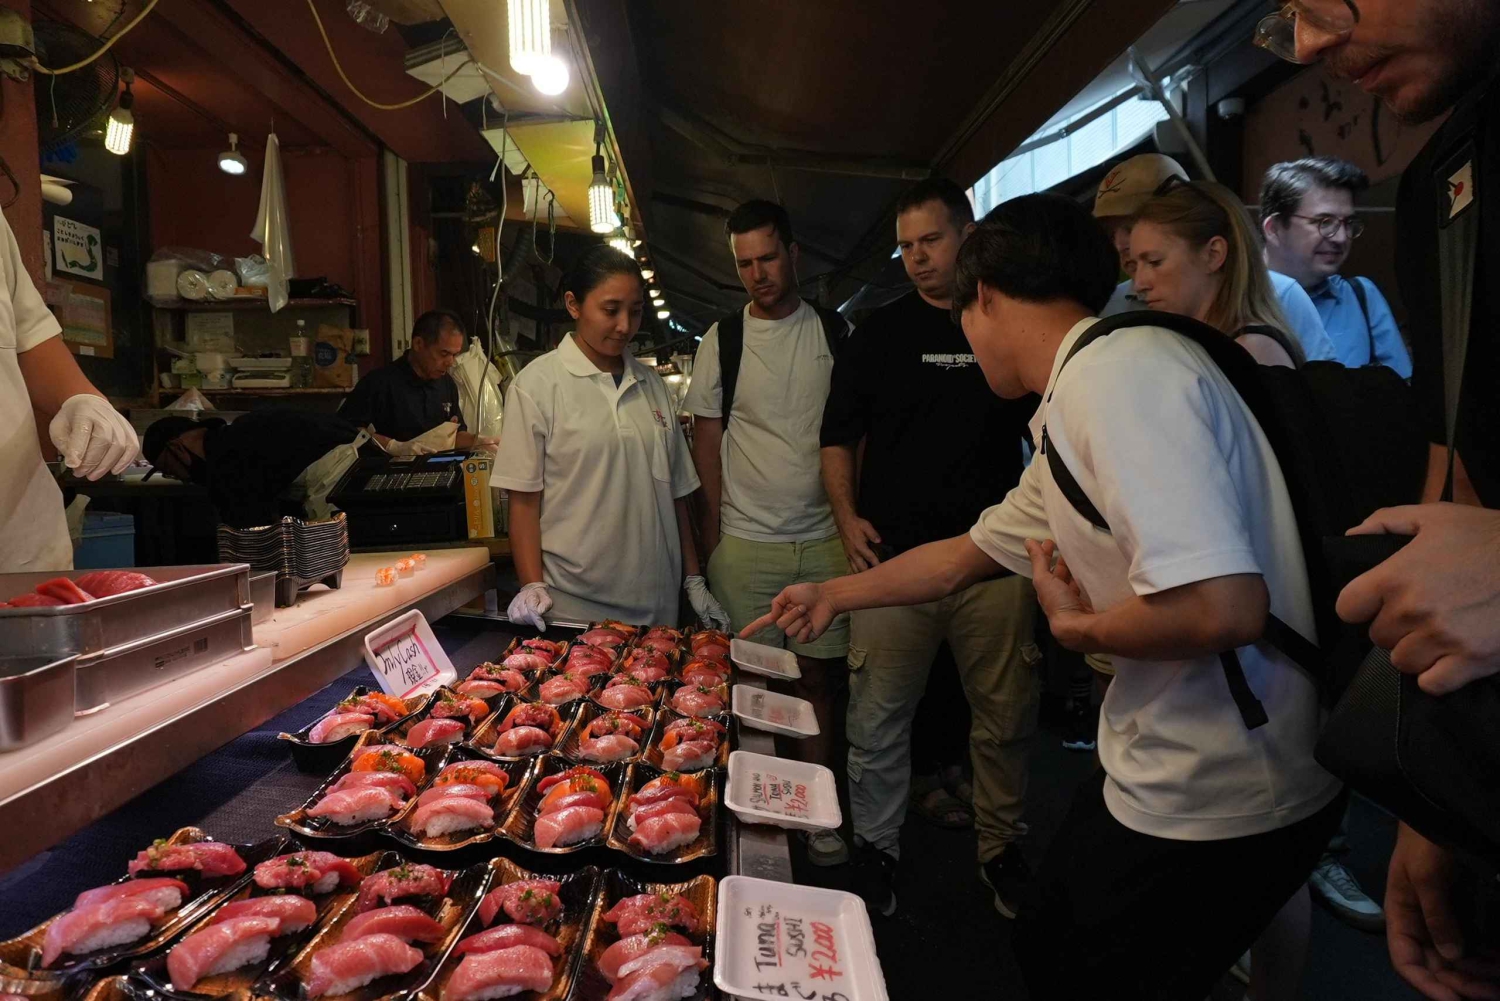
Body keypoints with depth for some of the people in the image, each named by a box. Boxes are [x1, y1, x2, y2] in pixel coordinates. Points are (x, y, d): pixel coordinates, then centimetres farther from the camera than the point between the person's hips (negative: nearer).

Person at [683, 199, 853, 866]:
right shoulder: (723, 340, 3)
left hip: (824, 539, 1)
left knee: (820, 675, 6)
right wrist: (715, 524, 0)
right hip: (746, 542, -1)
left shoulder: (836, 334, 7)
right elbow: (706, 433, 5)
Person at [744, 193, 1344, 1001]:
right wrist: (834, 595, 31)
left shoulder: (1116, 368, -21)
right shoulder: (1075, 406, 10)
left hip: (1212, 803, -9)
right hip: (1167, 772, 9)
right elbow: (962, 557, 21)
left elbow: (1221, 606, -32)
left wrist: (1076, 626, -13)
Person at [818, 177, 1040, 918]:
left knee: (1006, 717, 9)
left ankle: (1001, 849, 29)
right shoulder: (879, 333, 8)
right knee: (877, 717, 3)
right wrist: (848, 517, -5)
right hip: (894, 554, 0)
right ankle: (876, 849, 21)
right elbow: (839, 436, 9)